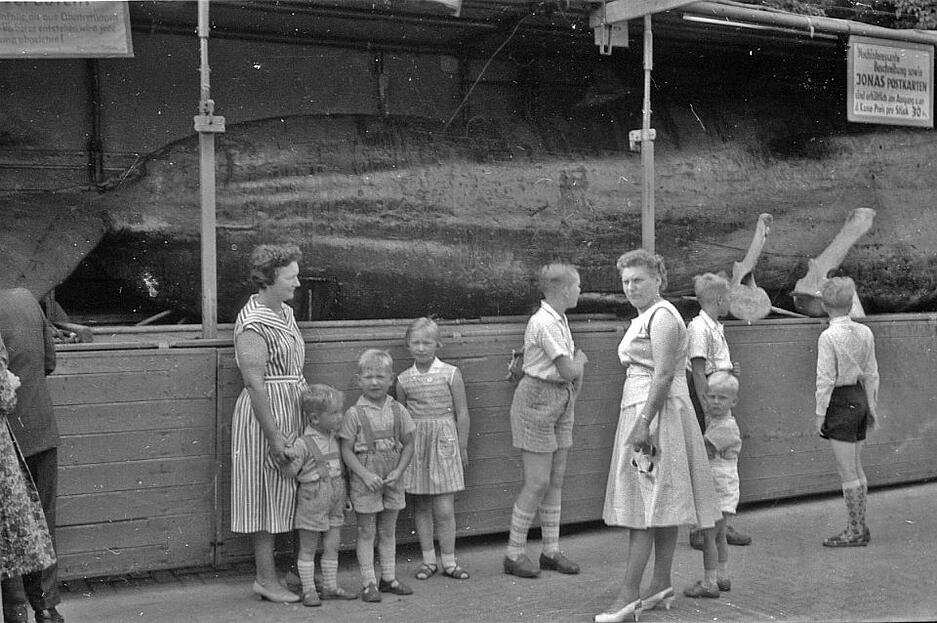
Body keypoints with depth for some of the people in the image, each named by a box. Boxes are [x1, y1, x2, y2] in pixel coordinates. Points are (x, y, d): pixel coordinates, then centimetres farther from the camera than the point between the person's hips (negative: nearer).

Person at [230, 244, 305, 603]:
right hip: (265, 415, -9)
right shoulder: (253, 324, -17)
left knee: (280, 496, 12)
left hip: (290, 411, 9)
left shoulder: (285, 312, 11)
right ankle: (266, 579, 9)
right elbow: (255, 383, -21)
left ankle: (268, 576, 20)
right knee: (266, 496, -1)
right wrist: (274, 435, -22)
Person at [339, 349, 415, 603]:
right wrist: (366, 475, -18)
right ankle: (368, 583, 10)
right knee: (366, 532, 3)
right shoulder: (355, 414, -9)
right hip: (364, 482, -3)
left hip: (392, 480, 3)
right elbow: (346, 450, -9)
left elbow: (408, 445, 5)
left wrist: (398, 472, -8)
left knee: (388, 530, 13)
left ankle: (389, 578, 24)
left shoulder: (397, 411, 1)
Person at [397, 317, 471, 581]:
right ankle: (428, 559, 20)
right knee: (421, 506, 8)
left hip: (444, 442, -2)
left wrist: (462, 447, 2)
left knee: (444, 509, -2)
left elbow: (462, 413, 2)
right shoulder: (404, 379, 3)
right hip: (416, 444, 2)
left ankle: (449, 561, 11)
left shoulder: (450, 374, -3)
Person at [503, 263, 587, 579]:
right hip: (537, 400, -9)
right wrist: (581, 359, 0)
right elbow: (569, 370, -19)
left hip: (562, 400, 9)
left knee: (556, 479, 11)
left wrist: (576, 365, -2)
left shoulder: (560, 320, 10)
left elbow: (575, 370, 17)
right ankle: (514, 553, 4)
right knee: (538, 482, -7)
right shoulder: (544, 323, -20)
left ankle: (551, 550, 19)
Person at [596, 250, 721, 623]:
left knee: (646, 506, -10)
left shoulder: (662, 316, -12)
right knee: (661, 506, 11)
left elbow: (663, 375, -20)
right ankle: (661, 588, 15)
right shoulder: (646, 317, 19)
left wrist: (644, 423, -24)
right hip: (642, 412, 10)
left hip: (657, 412, -10)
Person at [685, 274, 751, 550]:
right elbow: (698, 372, -19)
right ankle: (699, 530, 3)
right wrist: (707, 408, -22)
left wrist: (730, 370, 8)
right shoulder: (699, 328, -14)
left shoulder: (716, 327, 14)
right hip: (704, 395, -9)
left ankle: (721, 524, 22)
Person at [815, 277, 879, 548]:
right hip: (859, 399, 8)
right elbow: (872, 374, 9)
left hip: (841, 403, -7)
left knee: (847, 472, 2)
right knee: (856, 469, 17)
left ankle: (855, 531, 10)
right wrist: (872, 406, 17)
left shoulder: (828, 337, -17)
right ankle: (861, 528, 25)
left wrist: (820, 414, -9)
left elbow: (825, 380, -16)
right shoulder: (865, 332, 3)